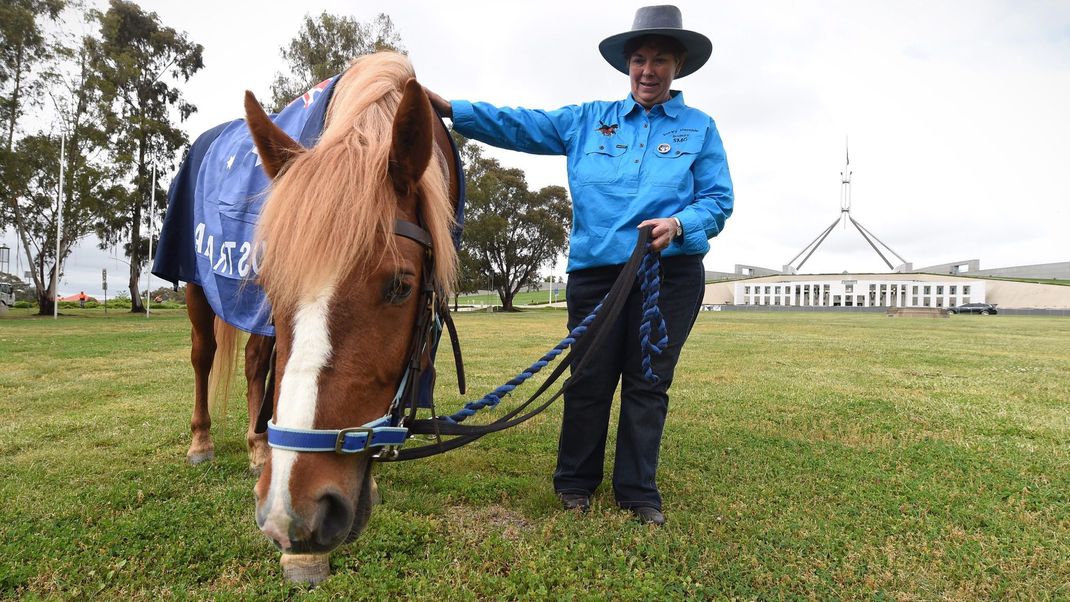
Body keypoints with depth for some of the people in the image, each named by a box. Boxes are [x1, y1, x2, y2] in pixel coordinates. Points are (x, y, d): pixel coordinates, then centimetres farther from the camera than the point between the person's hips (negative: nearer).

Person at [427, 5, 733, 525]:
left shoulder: (699, 128, 8)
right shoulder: (589, 120, 11)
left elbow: (719, 200, 3)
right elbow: (518, 127, 5)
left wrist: (679, 223, -19)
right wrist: (447, 107, -5)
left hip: (670, 274, 0)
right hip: (595, 271, 1)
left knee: (648, 383, 6)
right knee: (589, 380, 6)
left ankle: (638, 492, 20)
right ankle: (574, 482, 24)